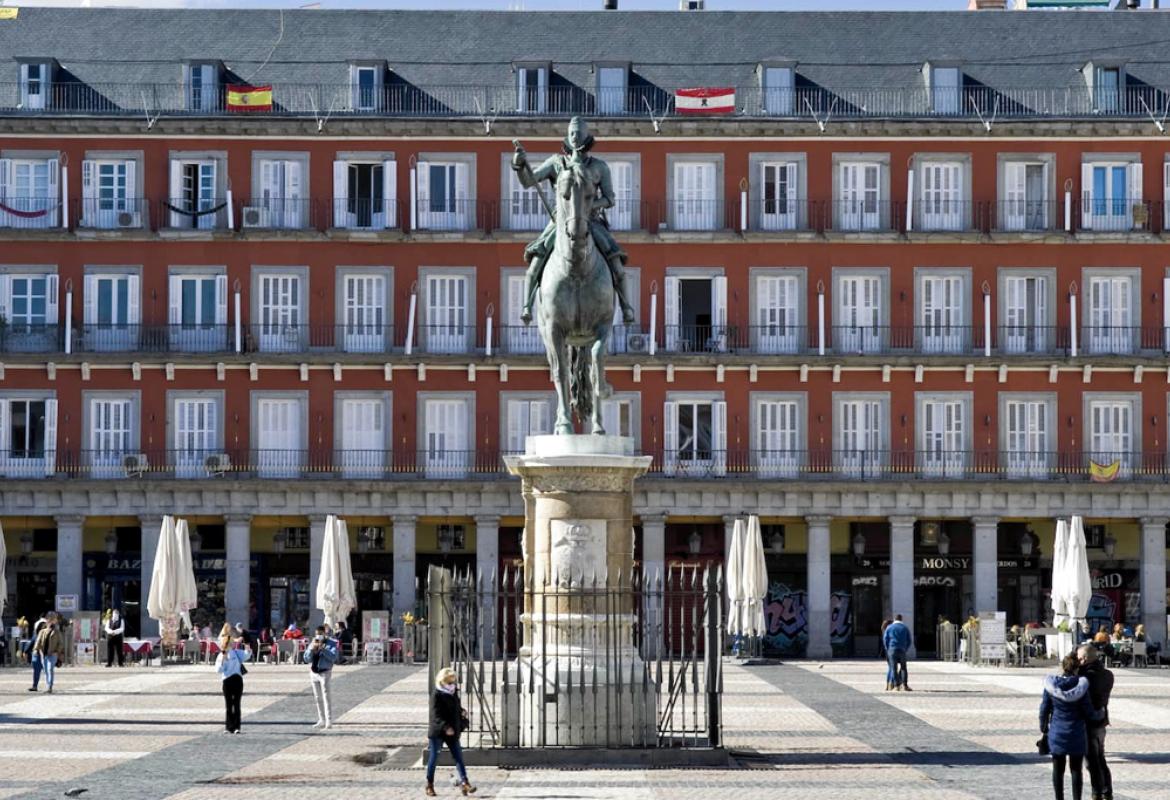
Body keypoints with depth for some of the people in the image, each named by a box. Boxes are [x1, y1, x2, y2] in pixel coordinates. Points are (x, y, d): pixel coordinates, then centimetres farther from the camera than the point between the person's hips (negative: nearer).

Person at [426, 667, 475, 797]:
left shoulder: (454, 695, 9)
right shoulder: (437, 695, -13)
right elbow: (435, 715, -21)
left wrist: (461, 726, 14)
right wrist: (445, 727, -31)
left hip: (452, 733, 6)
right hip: (438, 732, -6)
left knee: (459, 757, -3)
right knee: (433, 757, 5)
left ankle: (464, 783, -9)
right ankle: (429, 785, 15)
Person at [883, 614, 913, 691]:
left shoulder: (889, 627, 5)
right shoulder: (905, 628, 7)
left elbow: (885, 639, 3)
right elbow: (910, 640, 8)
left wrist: (888, 649, 13)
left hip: (892, 650, -1)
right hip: (902, 650, 1)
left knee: (894, 668, 1)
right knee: (903, 668, 10)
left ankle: (897, 686, -5)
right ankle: (905, 684, -1)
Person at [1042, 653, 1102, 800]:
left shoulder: (1051, 685, -9)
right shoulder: (1081, 686, -14)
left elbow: (1044, 709, -3)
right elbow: (1088, 712, -9)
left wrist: (1044, 728, 12)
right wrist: (1100, 714, 13)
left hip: (1057, 733, 1)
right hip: (1076, 734, -1)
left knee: (1058, 770, 12)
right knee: (1076, 770, 7)